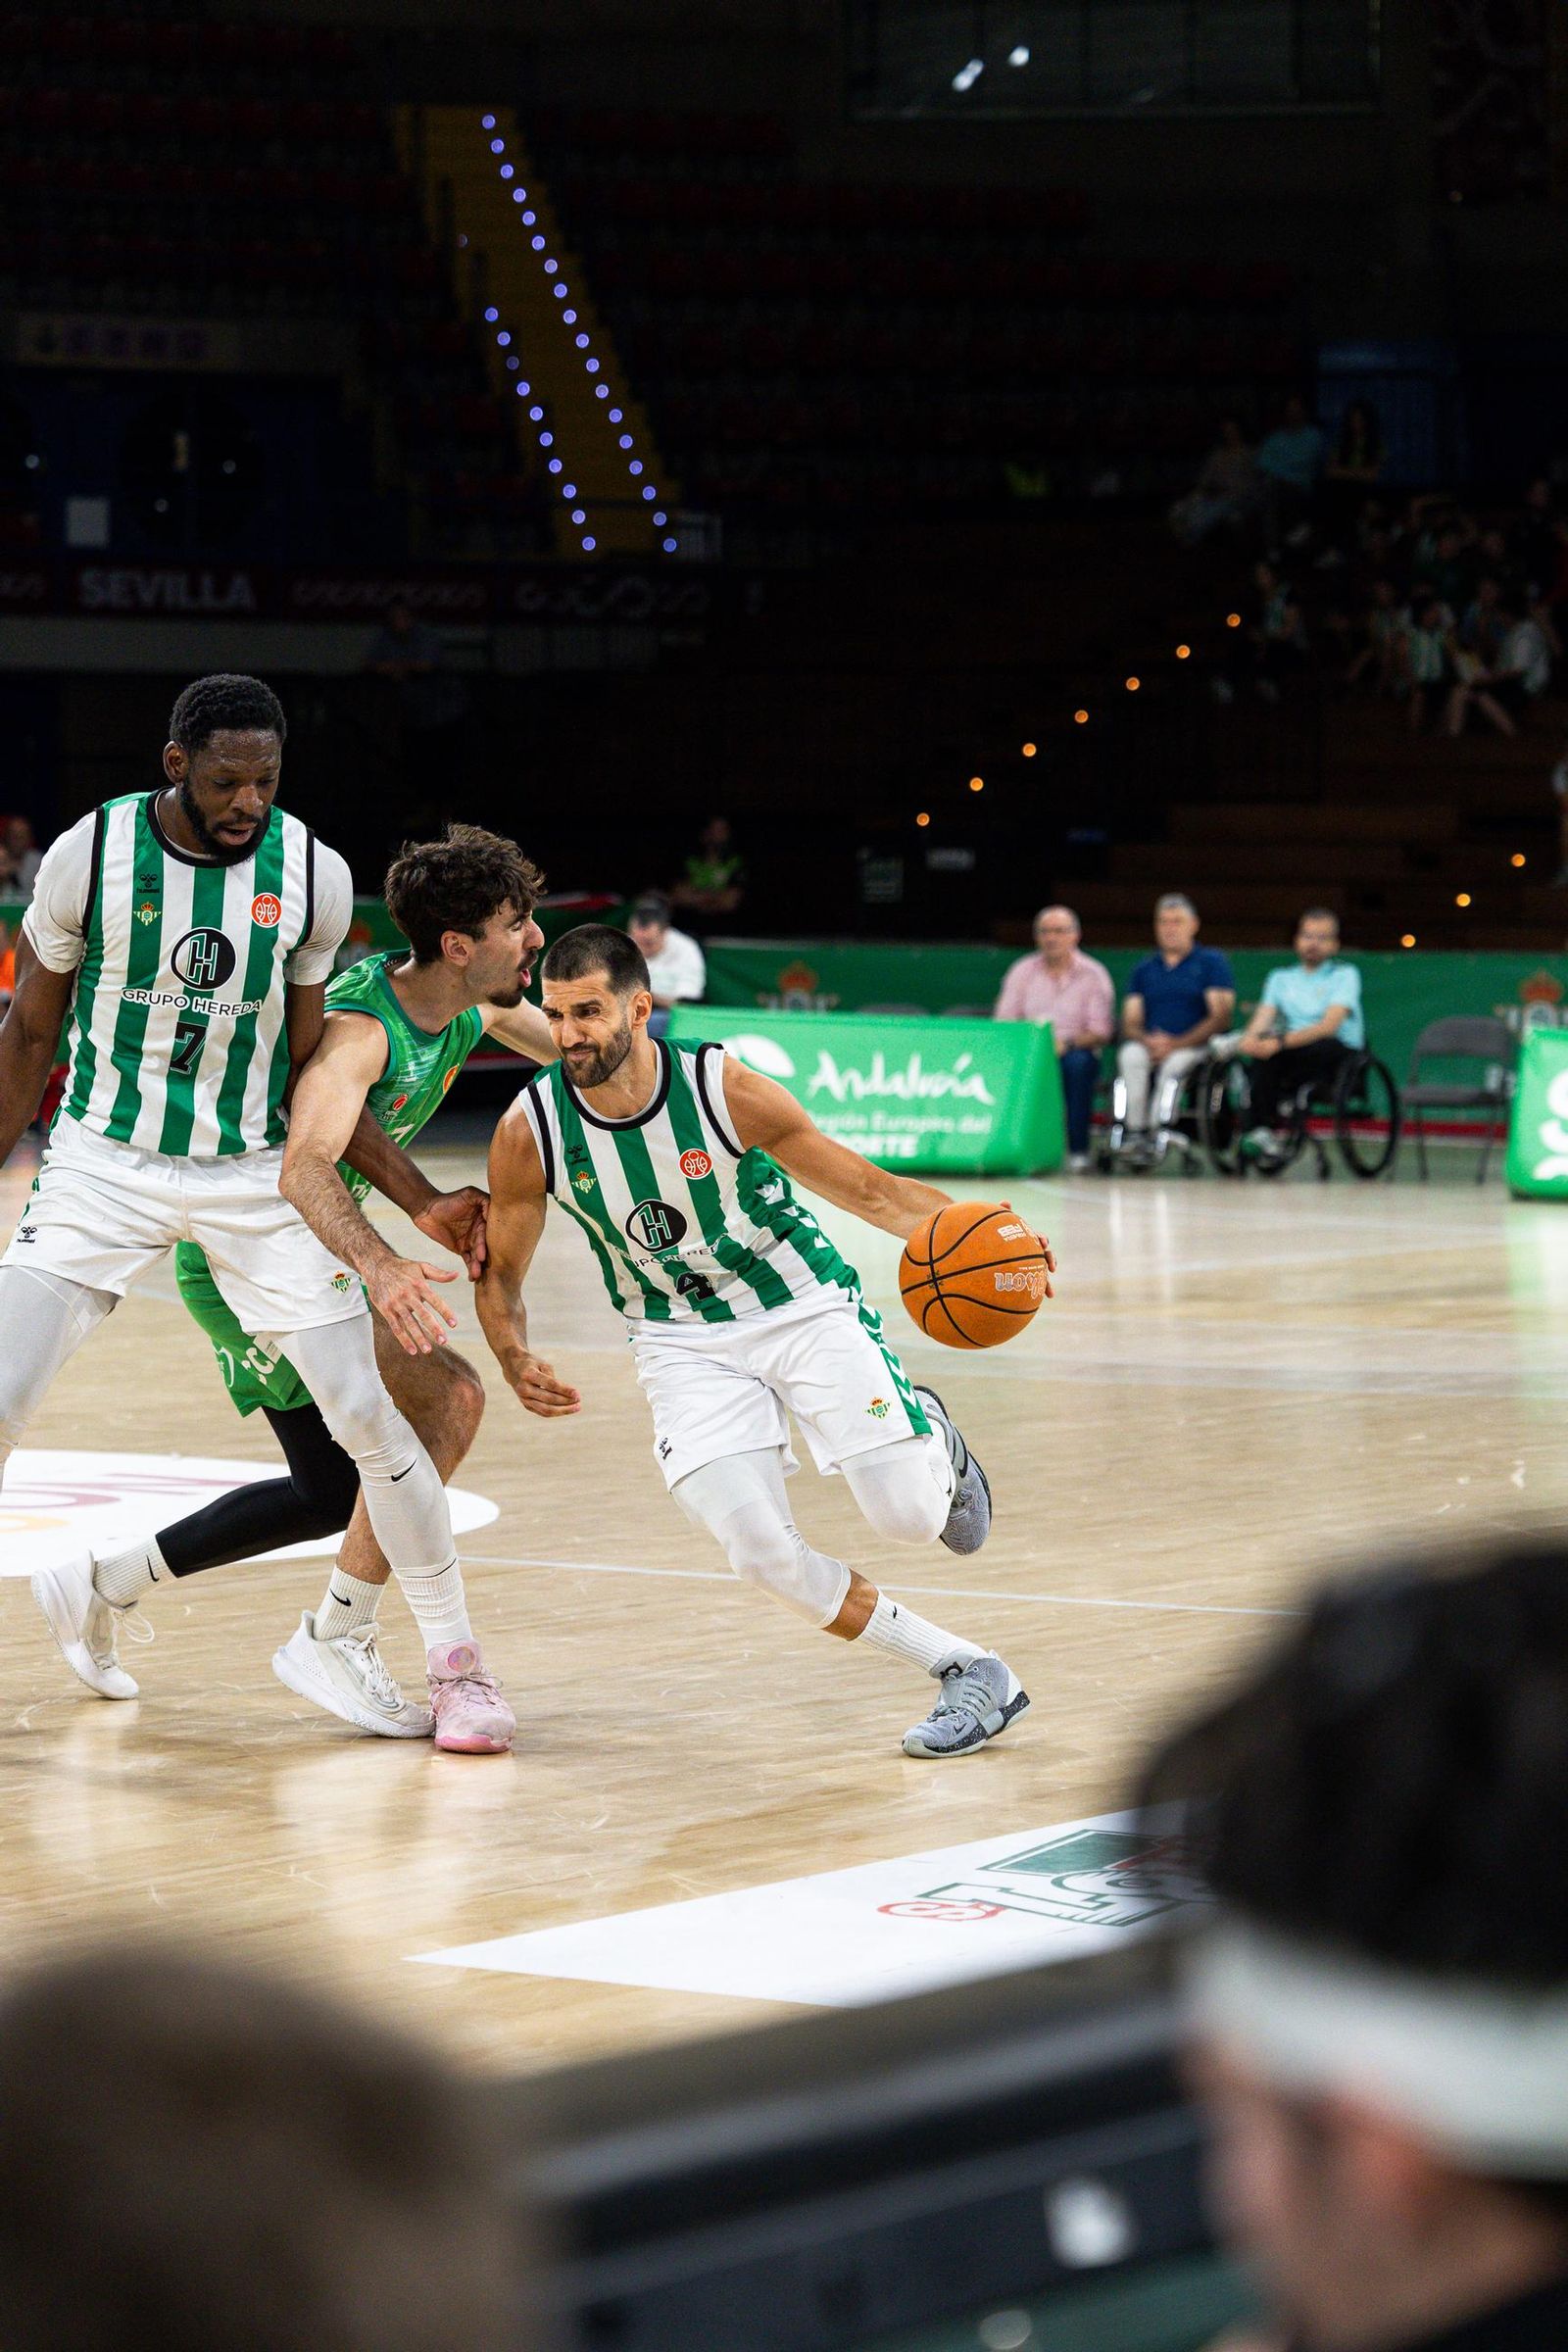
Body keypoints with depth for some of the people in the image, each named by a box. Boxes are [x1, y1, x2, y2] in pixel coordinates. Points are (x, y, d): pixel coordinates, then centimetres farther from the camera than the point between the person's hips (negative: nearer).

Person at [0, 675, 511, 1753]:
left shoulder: (314, 875, -9)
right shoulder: (90, 855, -13)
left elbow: (311, 1065, 2)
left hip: (257, 1171, 1)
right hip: (105, 1165, -1)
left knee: (368, 1413, -5)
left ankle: (456, 1655, 8)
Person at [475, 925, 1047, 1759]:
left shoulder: (726, 1091, -22)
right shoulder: (530, 1133, -16)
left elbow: (867, 1188, -12)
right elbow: (499, 1273, -1)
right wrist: (516, 1363, -22)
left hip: (805, 1306, -2)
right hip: (685, 1341, 2)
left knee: (910, 1517, -14)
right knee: (762, 1553, -19)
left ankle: (931, 1435, 26)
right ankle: (970, 1673, -5)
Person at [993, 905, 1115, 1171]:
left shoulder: (1093, 975, 4)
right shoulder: (1022, 972, 12)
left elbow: (1101, 1032, -2)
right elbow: (1003, 1022, 6)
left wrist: (1066, 1044, -21)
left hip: (1076, 1048, -1)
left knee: (1078, 1063, -38)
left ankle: (1078, 1151, -31)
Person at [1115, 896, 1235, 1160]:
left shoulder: (1211, 962, 9)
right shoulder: (1144, 970, 21)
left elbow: (1221, 1017, -2)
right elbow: (1130, 1023, 13)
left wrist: (1177, 1044, -14)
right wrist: (1148, 1041, -12)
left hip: (1194, 1049, -3)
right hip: (1150, 1046, 3)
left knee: (1175, 1063, -37)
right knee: (1131, 1056, -31)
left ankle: (1158, 1132, -40)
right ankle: (1135, 1131, -36)